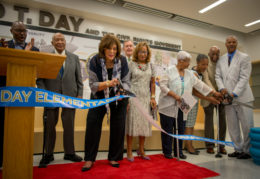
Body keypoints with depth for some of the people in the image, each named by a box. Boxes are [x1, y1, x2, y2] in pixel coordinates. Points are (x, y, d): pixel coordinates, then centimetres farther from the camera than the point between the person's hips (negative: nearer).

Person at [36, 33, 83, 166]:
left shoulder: (74, 58, 10)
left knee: (69, 126, 7)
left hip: (70, 96, 1)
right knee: (49, 126, 8)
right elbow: (39, 78, 2)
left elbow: (79, 78, 8)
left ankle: (69, 153, 23)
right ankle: (48, 154, 25)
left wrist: (80, 94, 0)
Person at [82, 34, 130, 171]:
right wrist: (108, 84, -37)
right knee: (92, 125, -4)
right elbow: (93, 85, -19)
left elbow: (126, 82, -9)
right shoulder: (94, 61, -17)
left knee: (118, 128, 4)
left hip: (118, 99, 2)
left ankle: (114, 158, 21)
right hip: (99, 98, -1)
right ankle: (89, 159, 12)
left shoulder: (122, 61, -13)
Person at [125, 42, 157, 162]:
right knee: (132, 121, 0)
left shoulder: (150, 65, 11)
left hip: (146, 98, 4)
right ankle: (129, 151, 13)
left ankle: (141, 150, 24)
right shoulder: (131, 64, 0)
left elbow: (152, 83, 13)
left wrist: (153, 97, 5)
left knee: (144, 123, 8)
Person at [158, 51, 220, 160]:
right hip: (168, 106, -5)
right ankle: (167, 152, 17)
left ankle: (178, 151, 24)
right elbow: (162, 85, -12)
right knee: (168, 130, 3)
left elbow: (200, 85, 14)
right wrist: (174, 95, -20)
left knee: (180, 130, 9)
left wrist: (214, 93, 11)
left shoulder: (189, 74, 12)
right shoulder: (170, 71, -5)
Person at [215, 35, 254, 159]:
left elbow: (244, 77, -9)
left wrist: (235, 93, -17)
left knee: (247, 126, 0)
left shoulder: (244, 57, 0)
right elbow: (218, 76, 9)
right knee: (232, 127, 9)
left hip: (242, 97, -4)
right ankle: (238, 149, 21)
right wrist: (222, 88, -10)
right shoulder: (221, 60, 13)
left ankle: (247, 151, 14)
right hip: (228, 98, 4)